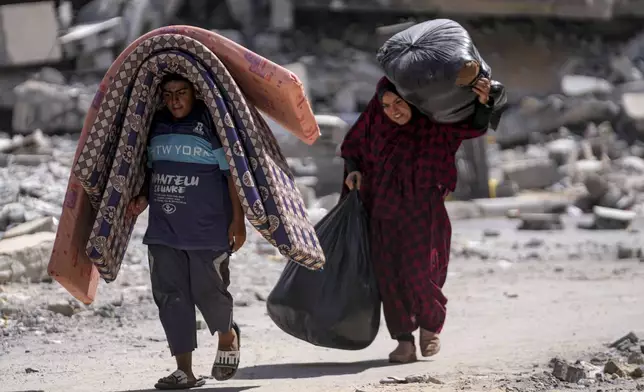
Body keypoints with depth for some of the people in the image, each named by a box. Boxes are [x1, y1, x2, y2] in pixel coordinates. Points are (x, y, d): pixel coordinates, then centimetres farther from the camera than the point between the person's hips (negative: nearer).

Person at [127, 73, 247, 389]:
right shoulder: (157, 125, 11)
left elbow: (232, 173, -6)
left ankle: (228, 338, 30)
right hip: (163, 230, 6)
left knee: (208, 291, -3)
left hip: (207, 229, -5)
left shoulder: (212, 123, -7)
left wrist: (238, 220, -9)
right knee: (170, 296, 0)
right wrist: (143, 197, 5)